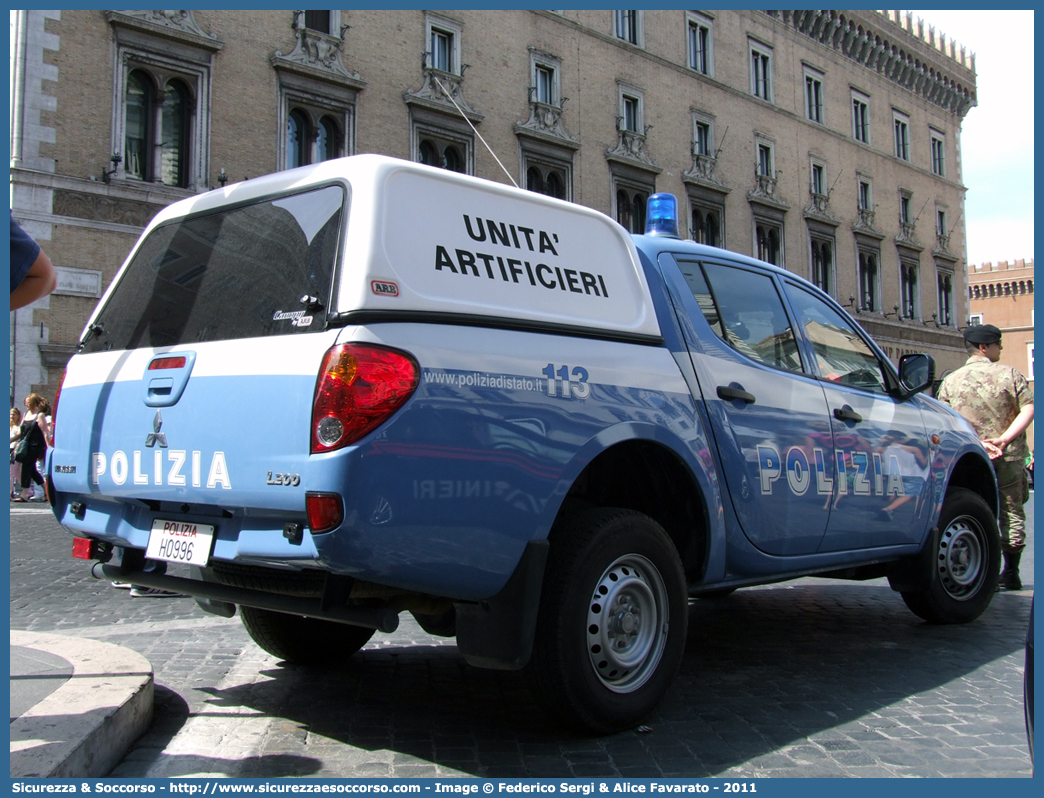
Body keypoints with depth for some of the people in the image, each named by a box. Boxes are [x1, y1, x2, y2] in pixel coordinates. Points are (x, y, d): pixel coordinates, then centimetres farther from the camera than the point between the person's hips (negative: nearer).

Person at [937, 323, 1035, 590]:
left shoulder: (951, 381, 1)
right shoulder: (1010, 374, -3)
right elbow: (1028, 409, -13)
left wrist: (978, 443, -9)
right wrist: (1002, 439, -17)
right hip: (1010, 456, -1)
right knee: (1012, 512, 10)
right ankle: (1011, 573, 16)